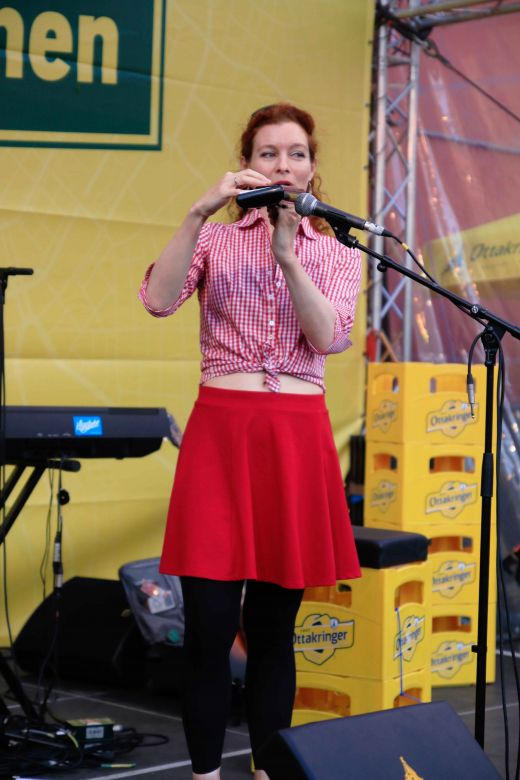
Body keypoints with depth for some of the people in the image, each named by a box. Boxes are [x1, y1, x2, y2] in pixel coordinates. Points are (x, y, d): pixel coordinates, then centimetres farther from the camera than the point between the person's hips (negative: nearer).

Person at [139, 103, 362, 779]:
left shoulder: (336, 252, 11)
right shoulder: (216, 239, 8)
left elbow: (331, 337, -6)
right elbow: (159, 299, -11)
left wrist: (287, 254, -16)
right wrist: (201, 211, -17)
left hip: (298, 435, 1)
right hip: (220, 427, -1)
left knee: (274, 624, 7)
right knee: (209, 623, -3)